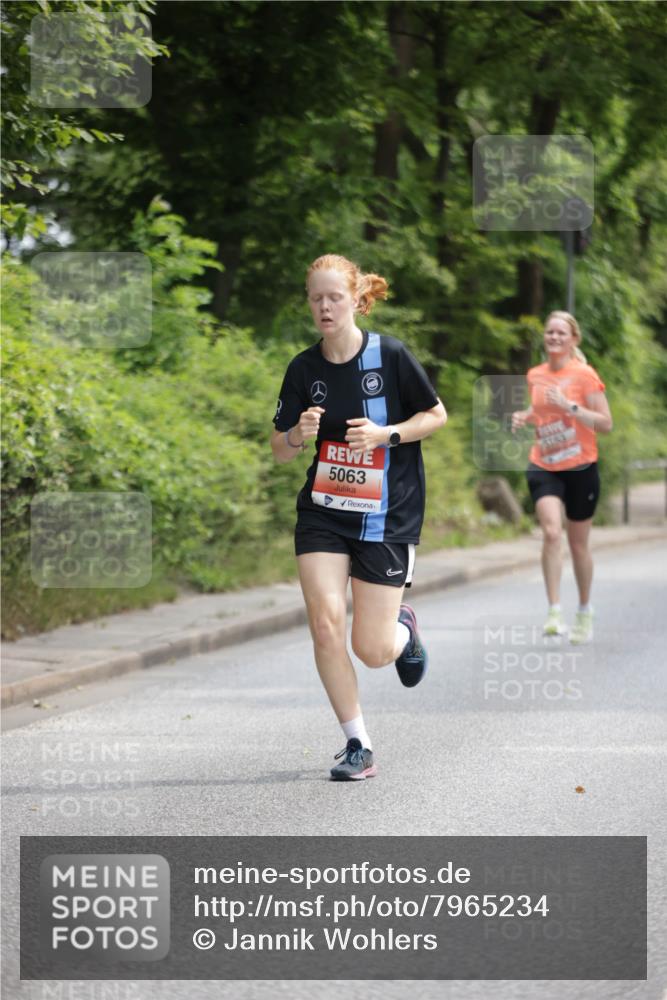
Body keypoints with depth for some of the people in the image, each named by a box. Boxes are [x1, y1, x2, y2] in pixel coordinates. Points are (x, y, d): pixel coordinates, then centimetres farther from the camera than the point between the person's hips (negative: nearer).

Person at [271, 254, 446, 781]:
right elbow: (279, 450, 5)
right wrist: (299, 434, -17)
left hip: (388, 515, -2)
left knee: (372, 650, -3)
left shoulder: (390, 355, -10)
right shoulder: (303, 369, -1)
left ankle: (404, 626, 35)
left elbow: (437, 414, 1)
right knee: (325, 622, -15)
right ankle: (359, 746, -1)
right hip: (323, 514, 3)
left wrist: (385, 434, -16)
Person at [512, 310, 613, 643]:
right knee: (551, 532, -21)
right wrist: (525, 416, 5)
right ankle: (554, 611, -20)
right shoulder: (535, 376, 7)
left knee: (578, 543, 9)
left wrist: (570, 406, -23)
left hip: (581, 468, -2)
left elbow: (605, 424, -11)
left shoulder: (584, 375, -8)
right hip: (543, 468, 2)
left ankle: (584, 611, 30)